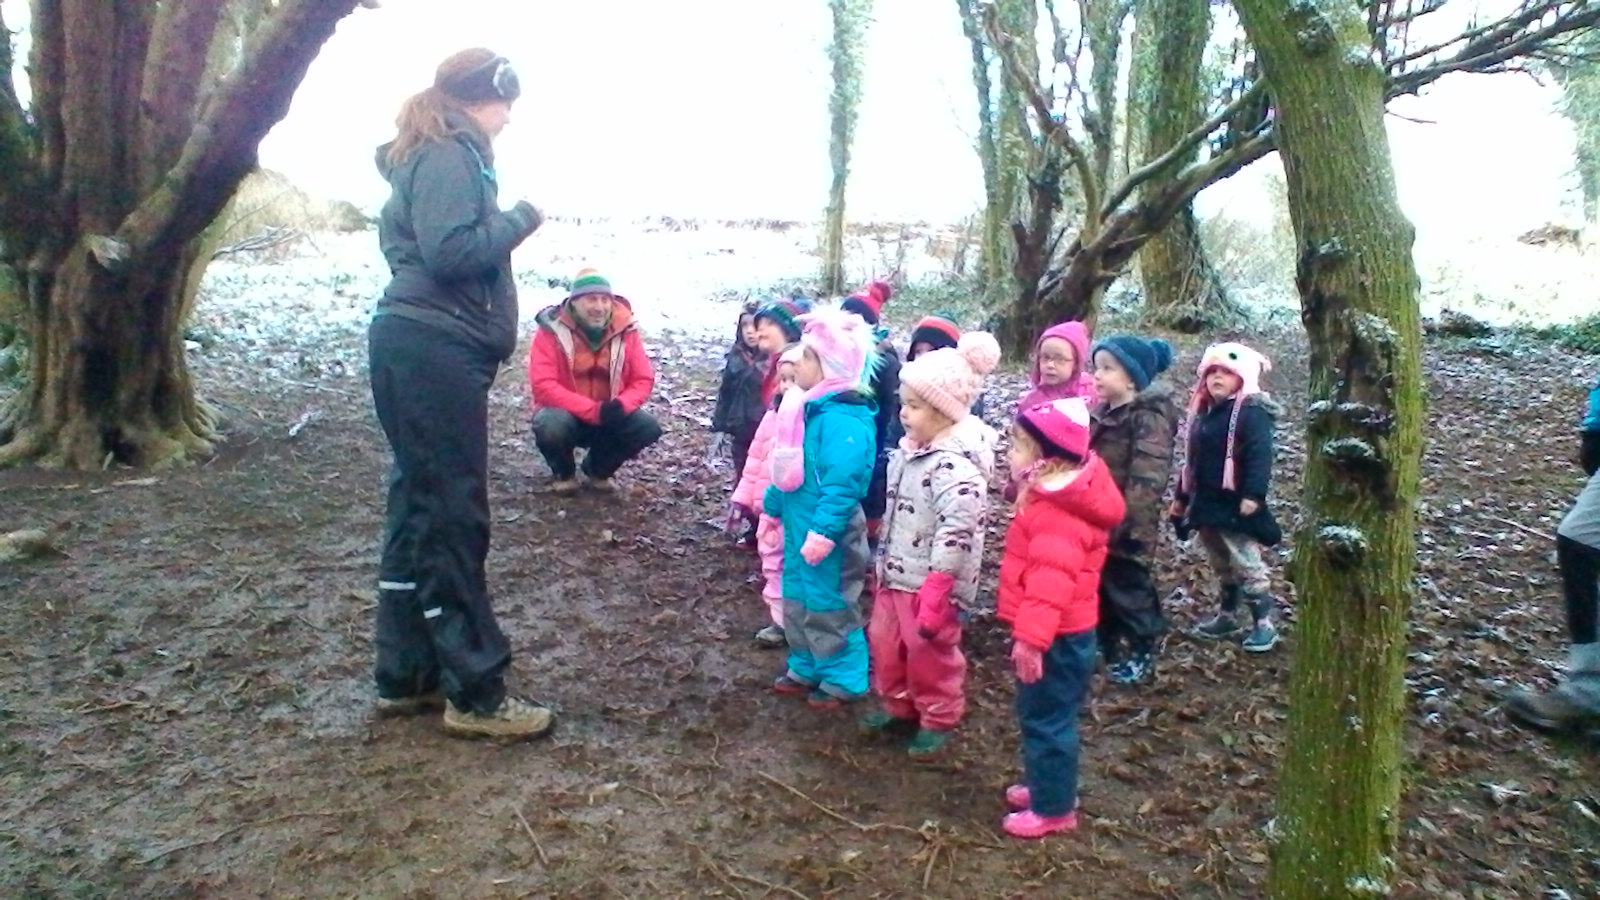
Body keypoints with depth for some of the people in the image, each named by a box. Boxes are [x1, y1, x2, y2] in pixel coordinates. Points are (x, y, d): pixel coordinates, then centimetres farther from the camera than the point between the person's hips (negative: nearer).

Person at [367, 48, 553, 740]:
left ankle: (406, 677, 22)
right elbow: (449, 251, -22)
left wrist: (504, 224, 10)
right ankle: (475, 695, 2)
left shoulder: (436, 154, 21)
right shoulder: (448, 156, -9)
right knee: (452, 518, -6)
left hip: (423, 350, 10)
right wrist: (519, 219, -9)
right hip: (434, 352, -10)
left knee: (419, 510, 12)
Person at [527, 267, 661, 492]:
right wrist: (593, 410, -32)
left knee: (648, 428, -22)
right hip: (566, 414, -3)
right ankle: (563, 473, 1)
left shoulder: (625, 328, -7)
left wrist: (621, 404, -28)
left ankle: (598, 468, 8)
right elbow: (543, 385, -24)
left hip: (609, 415, 3)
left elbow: (644, 379, -5)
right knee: (551, 426, -36)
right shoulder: (553, 330, -17)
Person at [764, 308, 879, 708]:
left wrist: (823, 531, -32)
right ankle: (807, 668, 37)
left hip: (827, 532, -10)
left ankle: (843, 679, 21)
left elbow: (842, 483, -30)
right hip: (800, 525, 10)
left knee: (828, 607, 4)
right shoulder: (809, 408, 7)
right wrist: (774, 502, 24)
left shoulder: (843, 418, -25)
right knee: (798, 600, 21)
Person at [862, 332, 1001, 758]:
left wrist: (937, 587, -28)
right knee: (885, 642, 21)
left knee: (930, 653, 8)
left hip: (929, 582, -9)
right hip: (897, 574, 10)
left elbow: (957, 530, -31)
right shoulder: (912, 449, 6)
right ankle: (898, 707, 41)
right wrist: (885, 563, 22)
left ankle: (938, 720, 30)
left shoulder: (956, 464, -26)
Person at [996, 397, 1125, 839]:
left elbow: (1050, 583, -34)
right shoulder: (1055, 497, 9)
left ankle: (1054, 808, 15)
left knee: (1046, 719, 2)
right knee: (1041, 716, 22)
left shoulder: (1059, 517, -26)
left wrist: (1031, 637, -36)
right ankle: (1045, 784, 38)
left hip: (1056, 639, -11)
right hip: (1057, 633, 11)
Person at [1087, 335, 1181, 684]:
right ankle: (1109, 643, 35)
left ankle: (1142, 651, 21)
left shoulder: (1150, 418, -18)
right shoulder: (1103, 412, 9)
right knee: (1101, 585, 18)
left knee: (1129, 587, 4)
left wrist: (1129, 524, -26)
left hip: (1127, 525, -9)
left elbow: (1146, 478, -24)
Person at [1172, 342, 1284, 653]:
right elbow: (1193, 460, 21)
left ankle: (1264, 623, 5)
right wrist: (1181, 496, 22)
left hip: (1236, 505, -9)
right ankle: (1227, 616, 30)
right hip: (1207, 504, 9)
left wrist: (1253, 495, -29)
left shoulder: (1251, 412, -12)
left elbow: (1259, 456, -21)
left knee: (1247, 565, -4)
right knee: (1222, 566, 19)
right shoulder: (1203, 413, 14)